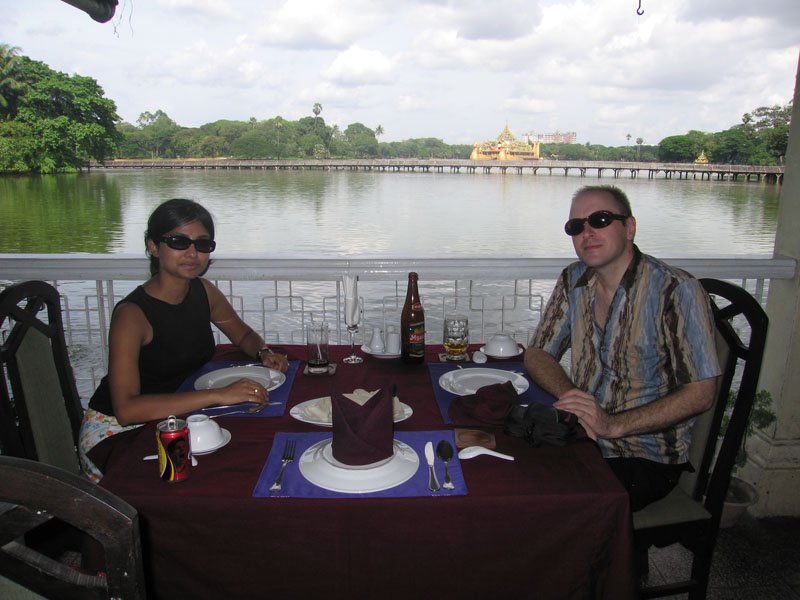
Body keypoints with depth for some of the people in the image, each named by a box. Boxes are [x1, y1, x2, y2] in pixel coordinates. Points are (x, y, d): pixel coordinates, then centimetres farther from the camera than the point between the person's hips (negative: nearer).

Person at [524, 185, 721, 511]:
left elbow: (700, 393, -16)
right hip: (583, 436, 5)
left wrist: (613, 424, -24)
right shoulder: (574, 280, 2)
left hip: (648, 457, -5)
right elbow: (536, 354, 6)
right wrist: (572, 398, -14)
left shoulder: (677, 291, -16)